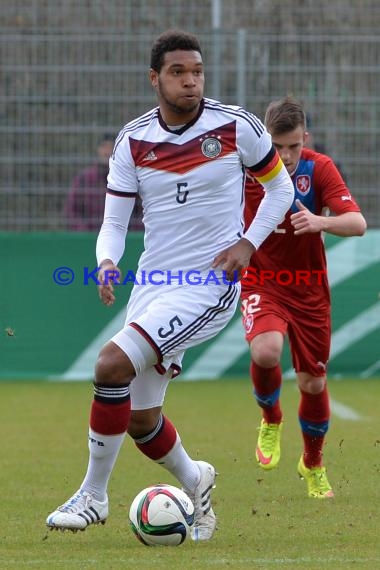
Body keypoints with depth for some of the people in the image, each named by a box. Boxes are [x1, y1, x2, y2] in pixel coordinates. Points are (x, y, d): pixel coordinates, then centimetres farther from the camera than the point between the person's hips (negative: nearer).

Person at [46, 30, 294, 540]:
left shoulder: (237, 127, -7)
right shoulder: (133, 140, 2)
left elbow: (281, 187, 7)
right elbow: (114, 221, 5)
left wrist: (249, 243, -8)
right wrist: (107, 263, -17)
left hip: (211, 284, -5)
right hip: (152, 285, 5)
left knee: (113, 363, -25)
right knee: (139, 420, 9)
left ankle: (94, 494, -11)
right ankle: (194, 481, 41)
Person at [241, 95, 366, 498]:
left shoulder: (319, 169, -14)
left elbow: (357, 223, -25)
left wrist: (319, 222, -42)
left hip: (308, 290, 1)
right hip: (262, 283, -1)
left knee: (313, 383, 8)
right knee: (265, 351, -30)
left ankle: (313, 465, 34)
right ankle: (270, 420, 2)